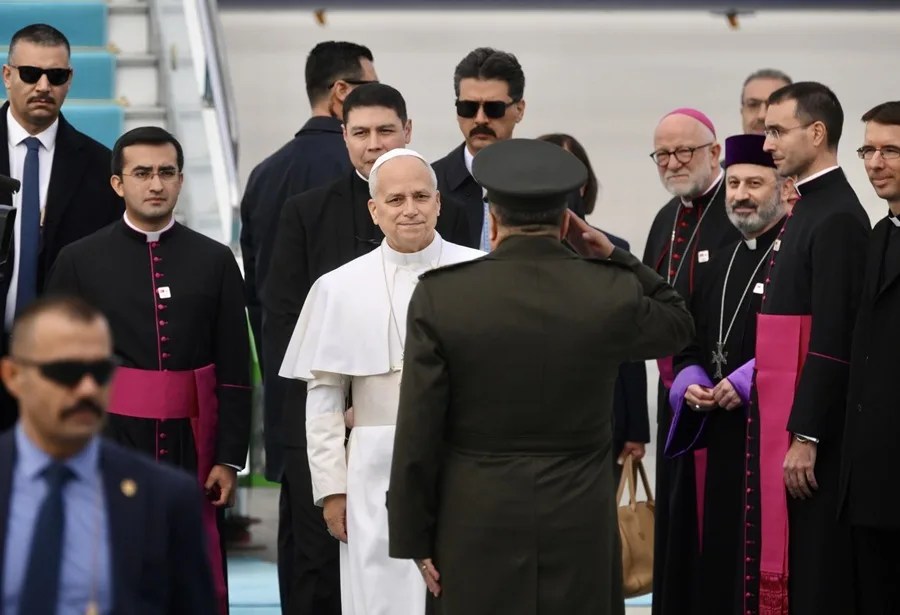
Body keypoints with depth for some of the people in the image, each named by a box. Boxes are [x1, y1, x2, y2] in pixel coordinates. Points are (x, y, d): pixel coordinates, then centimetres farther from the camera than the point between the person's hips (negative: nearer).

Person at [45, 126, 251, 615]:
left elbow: (235, 372, 5)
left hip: (190, 446, 1)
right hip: (109, 441, -1)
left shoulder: (215, 261, 6)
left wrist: (230, 459, -1)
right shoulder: (79, 261, 3)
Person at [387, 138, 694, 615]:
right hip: (580, 527, 1)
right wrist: (614, 257, 12)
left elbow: (417, 434, -6)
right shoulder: (613, 293, -5)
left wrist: (415, 539, 2)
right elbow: (678, 324, 19)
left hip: (478, 527, -1)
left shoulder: (439, 296, -8)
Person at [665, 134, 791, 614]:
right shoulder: (721, 263, 18)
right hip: (719, 437, 8)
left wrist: (748, 384, -18)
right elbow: (689, 345, 24)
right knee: (715, 563, 10)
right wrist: (689, 382, 4)